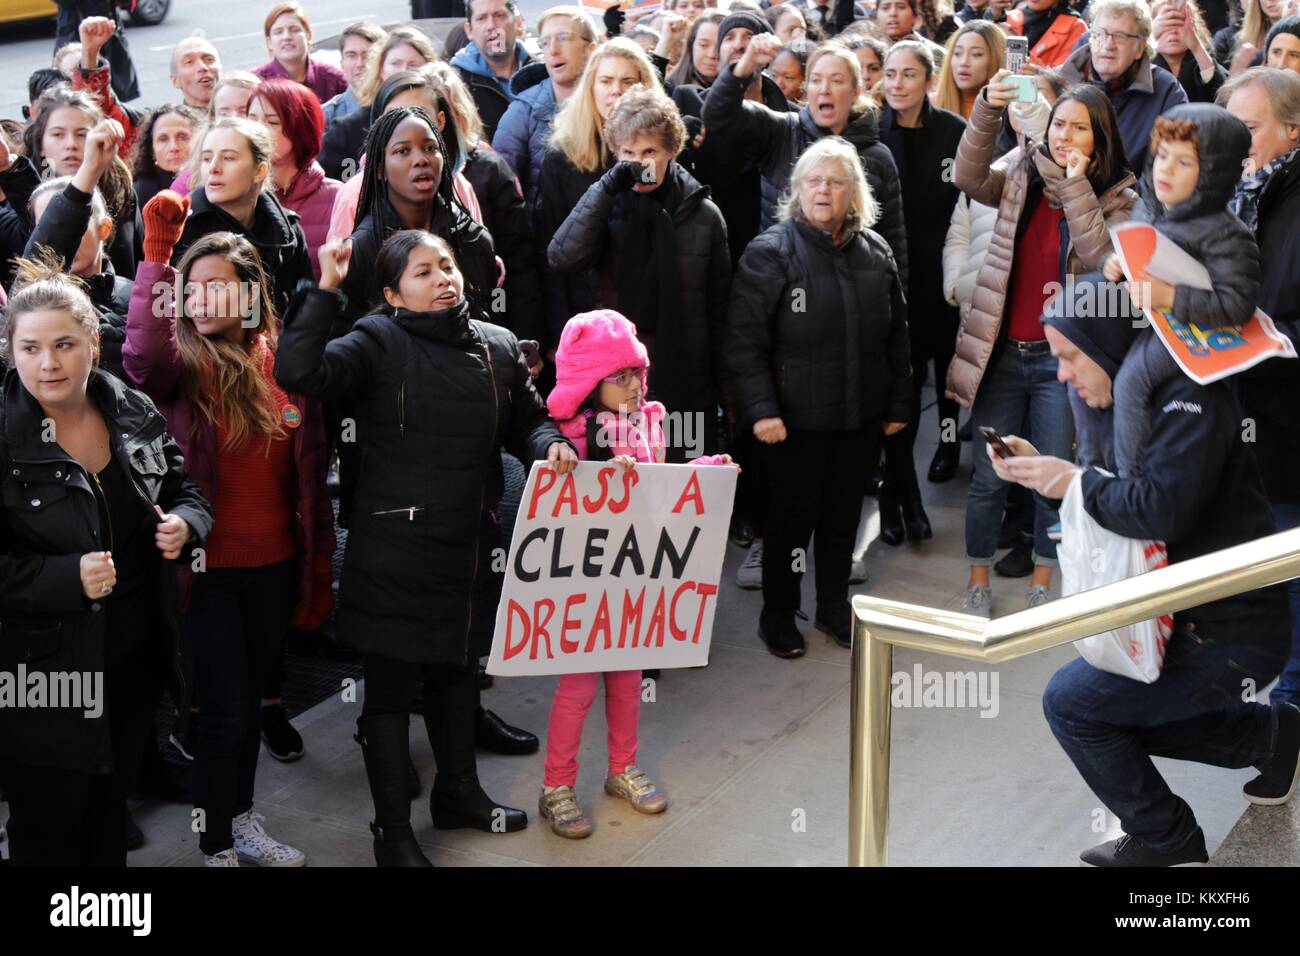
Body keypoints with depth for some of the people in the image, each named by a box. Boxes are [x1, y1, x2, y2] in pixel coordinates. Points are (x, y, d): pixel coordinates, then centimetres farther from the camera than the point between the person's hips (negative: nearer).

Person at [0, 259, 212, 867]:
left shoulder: (135, 415, -1)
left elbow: (185, 494, 12)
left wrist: (185, 524, -11)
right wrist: (65, 578, -28)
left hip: (137, 658, 5)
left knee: (110, 814, 24)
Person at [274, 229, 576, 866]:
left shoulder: (498, 346, 6)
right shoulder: (379, 343, -10)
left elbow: (528, 420, 16)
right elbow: (297, 371, -25)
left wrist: (549, 446, -5)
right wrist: (325, 290, -27)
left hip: (472, 547, 6)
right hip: (396, 549, -5)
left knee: (458, 669, 24)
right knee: (391, 687, 6)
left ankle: (458, 793, 45)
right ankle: (393, 834, 19)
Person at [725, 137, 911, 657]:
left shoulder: (875, 252, 7)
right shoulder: (771, 252, -9)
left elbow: (896, 336, 13)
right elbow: (743, 339, -13)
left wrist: (898, 404, 10)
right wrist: (759, 409, -20)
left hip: (860, 418, 5)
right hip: (796, 418, -4)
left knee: (843, 513, 14)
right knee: (792, 514, 6)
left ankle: (834, 606, 31)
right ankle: (778, 613, 23)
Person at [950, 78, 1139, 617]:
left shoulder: (1117, 197, -1)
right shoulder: (1022, 178, 3)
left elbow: (1102, 261, -17)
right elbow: (969, 177, -15)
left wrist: (1078, 186, -21)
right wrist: (988, 110, -26)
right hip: (1002, 350, 1)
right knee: (988, 477, 7)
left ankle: (1042, 581, 24)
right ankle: (978, 581, 21)